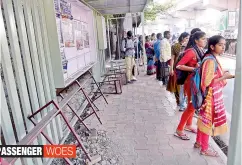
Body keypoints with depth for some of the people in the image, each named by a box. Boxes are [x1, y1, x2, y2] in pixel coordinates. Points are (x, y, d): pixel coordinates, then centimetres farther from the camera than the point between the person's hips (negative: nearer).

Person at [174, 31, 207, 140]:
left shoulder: (200, 51, 8)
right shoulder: (191, 51, -18)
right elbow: (179, 66, -25)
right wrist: (194, 68, -25)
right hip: (192, 81, -9)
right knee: (191, 106, -2)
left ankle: (188, 125, 35)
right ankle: (179, 130, 10)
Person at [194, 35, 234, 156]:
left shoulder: (212, 59, 8)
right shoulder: (210, 61, -22)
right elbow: (207, 82, -24)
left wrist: (223, 74, 7)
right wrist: (224, 77, -20)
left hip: (213, 95, 9)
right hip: (211, 96, -9)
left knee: (204, 120, 19)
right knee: (208, 121, 5)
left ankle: (198, 142, 36)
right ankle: (204, 149, 23)